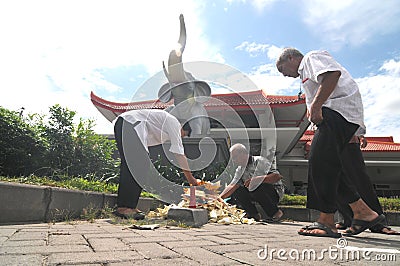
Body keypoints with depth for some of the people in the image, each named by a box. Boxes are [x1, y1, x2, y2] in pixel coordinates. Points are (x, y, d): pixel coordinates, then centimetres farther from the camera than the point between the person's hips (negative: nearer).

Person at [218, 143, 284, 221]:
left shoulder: (259, 161, -20)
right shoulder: (240, 170, 3)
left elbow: (277, 176, -32)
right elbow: (232, 186, 1)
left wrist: (256, 179, -41)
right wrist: (220, 197, -12)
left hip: (275, 193, -7)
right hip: (258, 194, 7)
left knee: (255, 187, -35)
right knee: (236, 191, -7)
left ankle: (276, 213, -13)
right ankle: (254, 214, 3)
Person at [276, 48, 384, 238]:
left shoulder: (311, 58, 4)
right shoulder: (307, 72, 34)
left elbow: (333, 73, -18)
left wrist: (316, 106, -22)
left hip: (339, 110, -10)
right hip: (334, 116, 10)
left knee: (320, 162, -18)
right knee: (327, 165, 5)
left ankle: (326, 222, -18)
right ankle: (363, 212, 9)